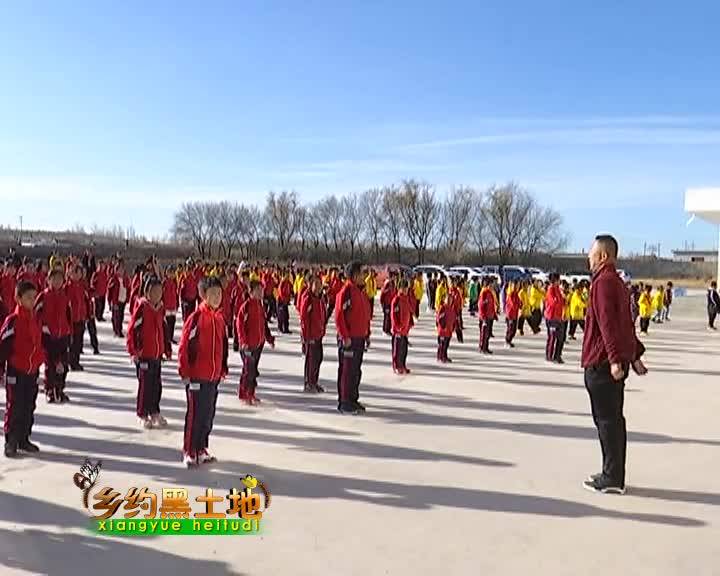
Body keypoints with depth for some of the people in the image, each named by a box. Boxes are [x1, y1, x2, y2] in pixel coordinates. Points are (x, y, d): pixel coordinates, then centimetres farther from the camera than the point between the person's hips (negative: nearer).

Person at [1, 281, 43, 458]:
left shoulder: (35, 320, 7)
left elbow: (39, 343, 17)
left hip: (32, 372, 6)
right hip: (16, 372, -6)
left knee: (29, 408, 13)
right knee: (14, 409, 0)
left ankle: (24, 440, 24)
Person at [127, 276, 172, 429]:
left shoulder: (160, 308, 8)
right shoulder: (142, 307, -12)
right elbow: (132, 330, -12)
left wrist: (167, 349, 17)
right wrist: (133, 351, -13)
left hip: (157, 354, 6)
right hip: (144, 354, -6)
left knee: (157, 385, 12)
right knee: (145, 385, 1)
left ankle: (155, 412, 26)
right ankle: (143, 415, 13)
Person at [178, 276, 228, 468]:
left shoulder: (219, 318, 8)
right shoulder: (196, 317, -13)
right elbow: (184, 346, -12)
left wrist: (223, 368, 16)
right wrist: (184, 372, -11)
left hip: (214, 376, 7)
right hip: (197, 376, -7)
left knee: (209, 414, 14)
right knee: (195, 414, 0)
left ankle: (202, 448, 28)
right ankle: (189, 451, 13)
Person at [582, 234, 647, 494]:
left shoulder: (603, 282, -14)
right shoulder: (617, 282, 17)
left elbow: (607, 324, -23)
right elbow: (627, 323, 21)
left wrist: (614, 359, -27)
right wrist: (634, 355, 24)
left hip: (602, 363, -10)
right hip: (614, 362, 10)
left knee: (606, 420, -3)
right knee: (614, 418, 13)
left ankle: (612, 479, 3)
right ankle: (614, 476, 22)